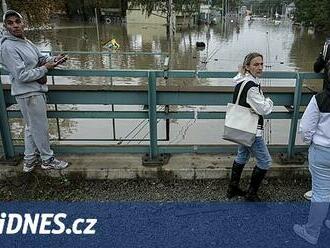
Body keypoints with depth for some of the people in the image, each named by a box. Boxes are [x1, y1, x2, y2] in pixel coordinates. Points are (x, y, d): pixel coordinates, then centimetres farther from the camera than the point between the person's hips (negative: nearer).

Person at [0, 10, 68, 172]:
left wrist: (52, 59, 0)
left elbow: (40, 58, 21)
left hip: (36, 90, 9)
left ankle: (29, 160, 33)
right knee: (40, 128, 3)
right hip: (28, 94, -9)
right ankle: (47, 160, 20)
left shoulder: (26, 42, 8)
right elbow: (22, 75, -23)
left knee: (32, 127, 18)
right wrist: (45, 68, -18)